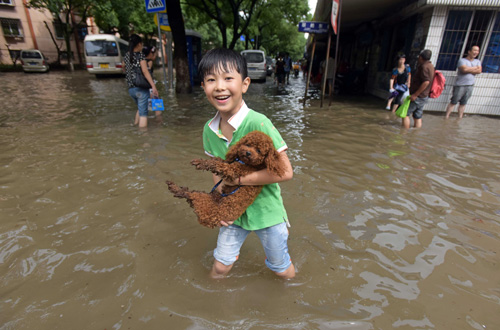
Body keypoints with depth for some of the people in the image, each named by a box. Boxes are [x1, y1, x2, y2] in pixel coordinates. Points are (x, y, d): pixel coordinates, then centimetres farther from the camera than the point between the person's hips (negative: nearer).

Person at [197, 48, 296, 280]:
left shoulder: (258, 123, -27)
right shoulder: (209, 130, -7)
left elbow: (285, 171, -29)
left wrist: (239, 179, -25)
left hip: (266, 210, -4)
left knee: (282, 269, 19)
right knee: (220, 266, 19)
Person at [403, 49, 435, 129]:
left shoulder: (424, 67, -17)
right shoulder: (430, 66, 13)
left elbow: (426, 82, -26)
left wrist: (415, 95, -25)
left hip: (418, 96, -10)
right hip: (424, 97, 10)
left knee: (405, 113, -5)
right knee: (418, 117, 12)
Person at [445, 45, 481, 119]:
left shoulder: (477, 61, 13)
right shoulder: (462, 60, -4)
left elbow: (479, 71, -3)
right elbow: (464, 69, -20)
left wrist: (468, 69, -10)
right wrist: (475, 68, -5)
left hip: (470, 86, 5)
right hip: (460, 85, -5)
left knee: (463, 104, 9)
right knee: (453, 102, -3)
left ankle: (460, 118, 14)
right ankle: (446, 117, 1)